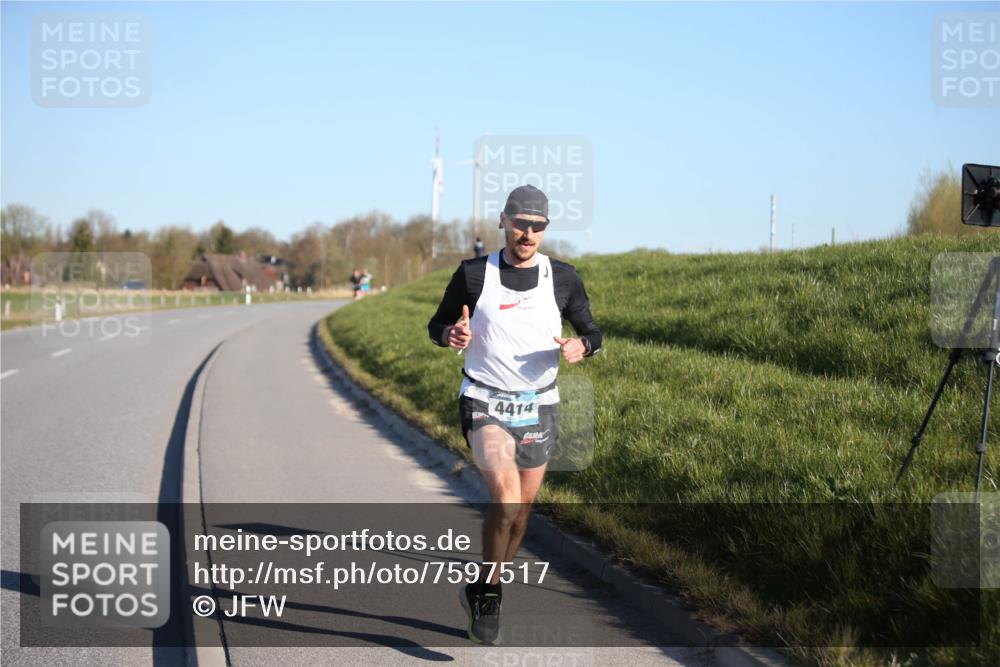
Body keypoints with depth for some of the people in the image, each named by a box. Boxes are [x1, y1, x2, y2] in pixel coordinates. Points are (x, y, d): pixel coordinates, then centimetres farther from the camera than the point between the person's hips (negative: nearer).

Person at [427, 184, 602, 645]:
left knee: (522, 507, 11)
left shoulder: (563, 278, -1)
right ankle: (488, 595, -5)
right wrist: (451, 335, -17)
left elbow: (591, 332, 9)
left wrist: (580, 346, -15)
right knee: (505, 495, -23)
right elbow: (437, 324, 7)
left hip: (538, 406, 3)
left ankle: (486, 590, 34)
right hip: (484, 403, -3)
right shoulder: (473, 275, -5)